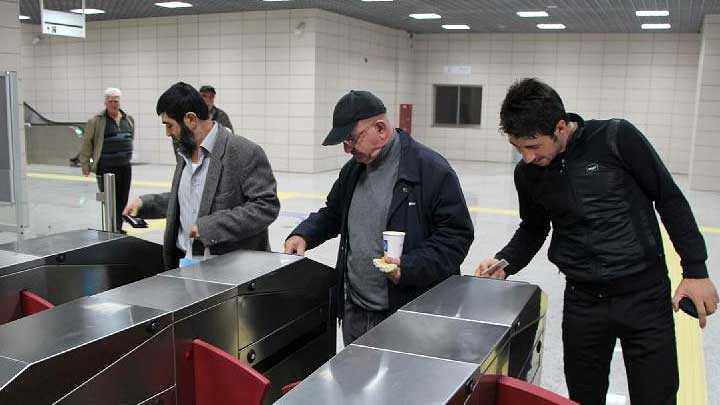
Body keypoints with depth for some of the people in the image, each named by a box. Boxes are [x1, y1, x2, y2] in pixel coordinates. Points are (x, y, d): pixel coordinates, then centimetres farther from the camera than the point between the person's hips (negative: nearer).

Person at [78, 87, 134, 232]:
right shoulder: (96, 121, -6)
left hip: (125, 167, 5)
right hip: (106, 169, -5)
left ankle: (118, 229, 21)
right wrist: (85, 165, -4)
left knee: (122, 201, 10)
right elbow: (86, 144, -3)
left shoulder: (129, 120, 10)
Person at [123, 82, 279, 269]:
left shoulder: (247, 153, -13)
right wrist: (145, 203, 16)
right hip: (183, 263, 6)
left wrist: (210, 225, -20)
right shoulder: (186, 152, 15)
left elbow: (267, 206, -17)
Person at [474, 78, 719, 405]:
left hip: (646, 295, -3)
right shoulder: (527, 173, -3)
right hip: (583, 301, 3)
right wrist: (505, 262, -4)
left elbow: (670, 199, -5)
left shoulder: (616, 138, -14)